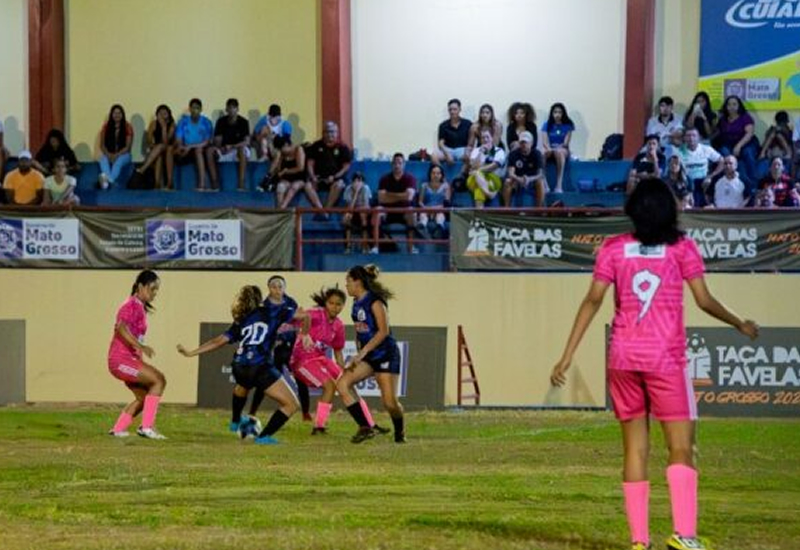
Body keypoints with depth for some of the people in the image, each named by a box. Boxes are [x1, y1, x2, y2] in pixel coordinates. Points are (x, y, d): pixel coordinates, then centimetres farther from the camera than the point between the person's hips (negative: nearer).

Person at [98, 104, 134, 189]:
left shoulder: (128, 128, -3)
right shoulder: (106, 126, 3)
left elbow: (128, 147, -8)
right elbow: (102, 145, 1)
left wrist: (117, 155, -24)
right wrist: (108, 155, -19)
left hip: (123, 154, -2)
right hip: (108, 154, 2)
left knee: (119, 160, -38)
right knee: (103, 159, -35)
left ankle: (109, 180, -65)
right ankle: (108, 180, -63)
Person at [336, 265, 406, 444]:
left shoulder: (375, 301, -15)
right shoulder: (357, 303, 9)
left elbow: (383, 331, -21)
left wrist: (363, 352, -24)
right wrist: (359, 354, 8)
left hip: (385, 354, -8)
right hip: (367, 356, 8)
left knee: (390, 402, -10)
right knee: (342, 384, -14)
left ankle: (399, 432, 21)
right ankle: (365, 428, -11)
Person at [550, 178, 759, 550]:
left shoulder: (613, 248, 5)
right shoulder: (681, 247, 0)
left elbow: (593, 301, -2)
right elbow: (704, 300, -2)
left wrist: (568, 355, -2)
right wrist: (740, 325, 14)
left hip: (622, 356, 3)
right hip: (665, 358, -3)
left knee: (635, 448, 9)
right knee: (681, 448, -1)